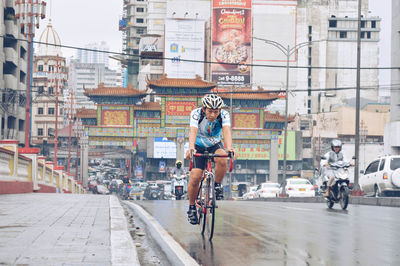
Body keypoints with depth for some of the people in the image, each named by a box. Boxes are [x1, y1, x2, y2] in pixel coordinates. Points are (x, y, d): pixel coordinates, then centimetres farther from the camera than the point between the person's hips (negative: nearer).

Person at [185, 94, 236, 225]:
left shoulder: (224, 115, -22)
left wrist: (229, 148, -57)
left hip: (215, 146, 1)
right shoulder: (196, 113, -24)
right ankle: (192, 207, 5)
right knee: (195, 177, -16)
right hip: (199, 147, -1)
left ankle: (217, 186, -9)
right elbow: (193, 131, -38)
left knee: (222, 159, -33)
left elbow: (226, 130, -37)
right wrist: (191, 148, -58)